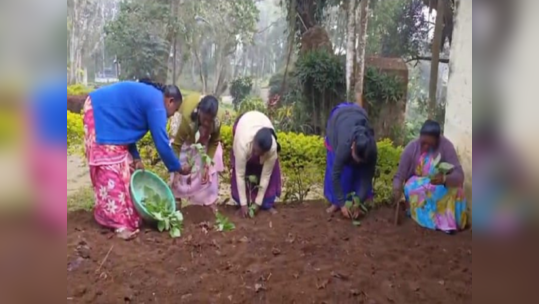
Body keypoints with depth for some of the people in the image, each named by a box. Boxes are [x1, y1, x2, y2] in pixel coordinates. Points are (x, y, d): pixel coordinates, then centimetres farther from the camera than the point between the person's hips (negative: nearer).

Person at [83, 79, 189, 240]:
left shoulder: (148, 96, 14)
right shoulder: (156, 104, -16)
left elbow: (127, 129, 15)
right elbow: (161, 142, -17)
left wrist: (135, 157, 9)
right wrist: (177, 167, -5)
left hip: (105, 115, 11)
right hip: (100, 115, -11)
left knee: (119, 166, 12)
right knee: (110, 169, -9)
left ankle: (122, 215, 19)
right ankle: (119, 222, -5)